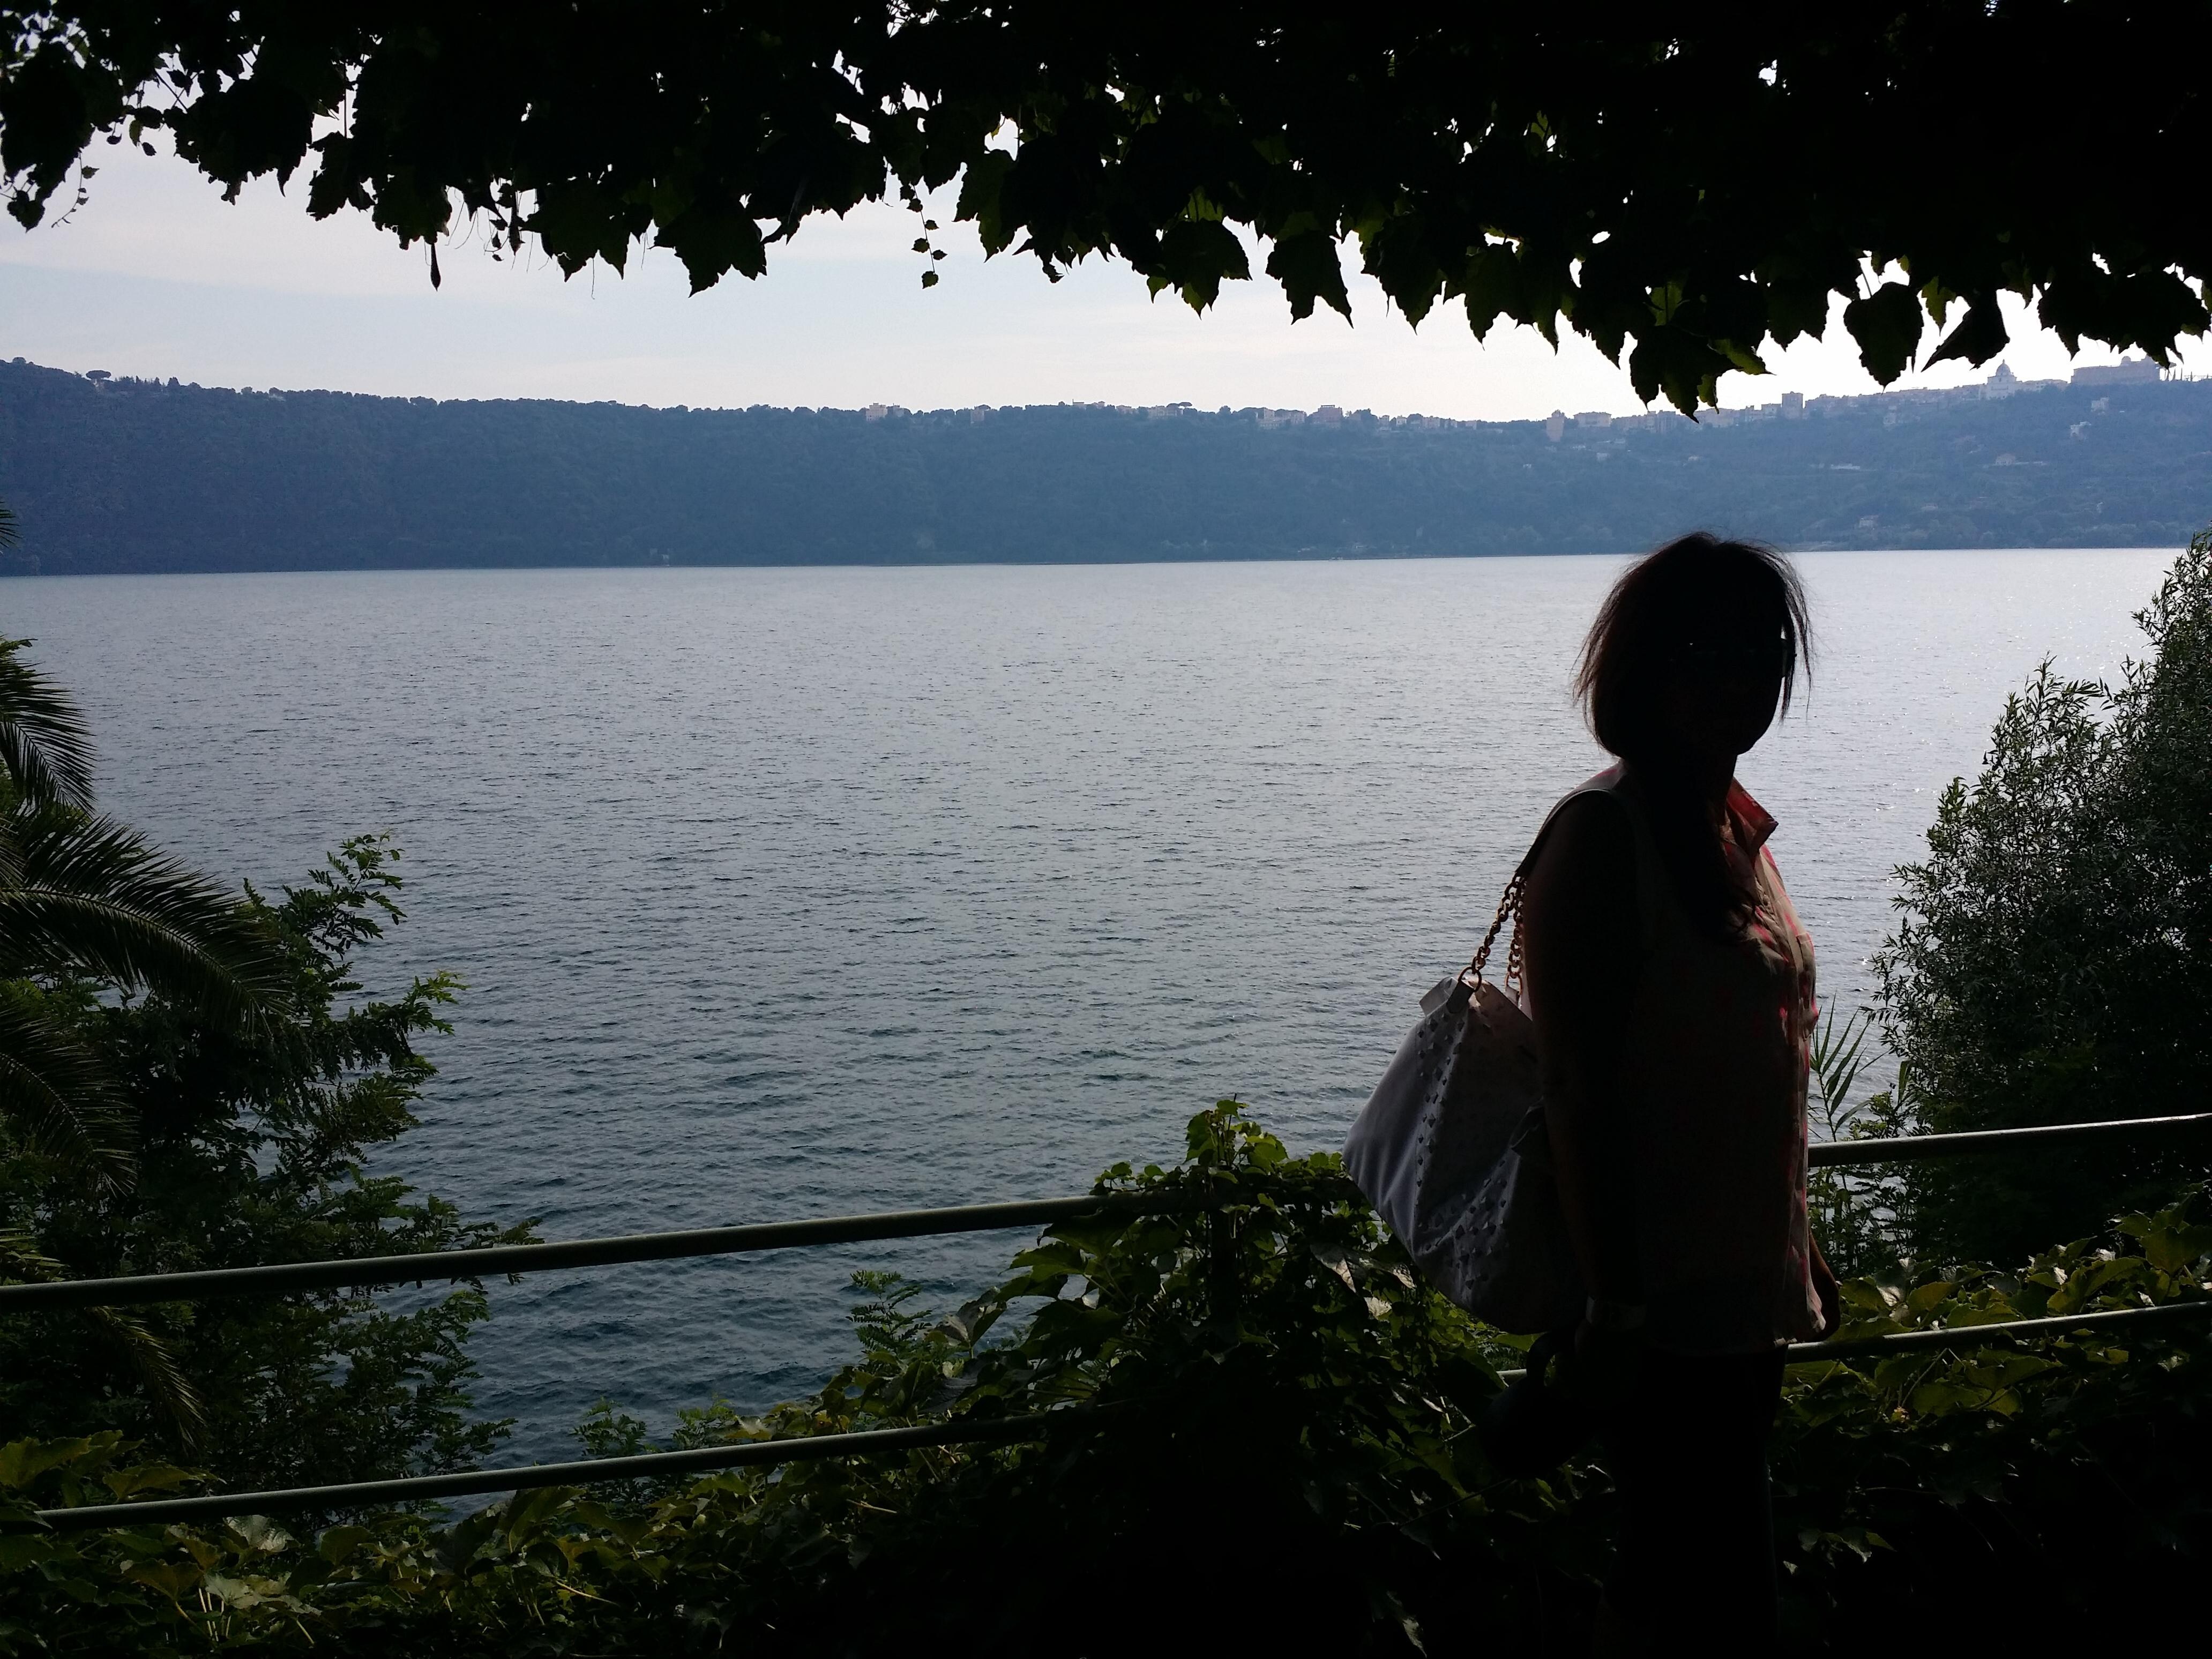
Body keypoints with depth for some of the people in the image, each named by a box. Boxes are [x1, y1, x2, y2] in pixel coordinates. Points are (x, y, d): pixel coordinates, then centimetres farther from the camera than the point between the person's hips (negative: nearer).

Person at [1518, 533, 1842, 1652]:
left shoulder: (1739, 826, 10)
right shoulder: (1603, 832, -16)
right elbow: (1573, 1086, -19)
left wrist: (1796, 1246, 20)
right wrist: (1611, 1301, -20)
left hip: (1746, 1284, 8)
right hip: (1662, 1297, -8)